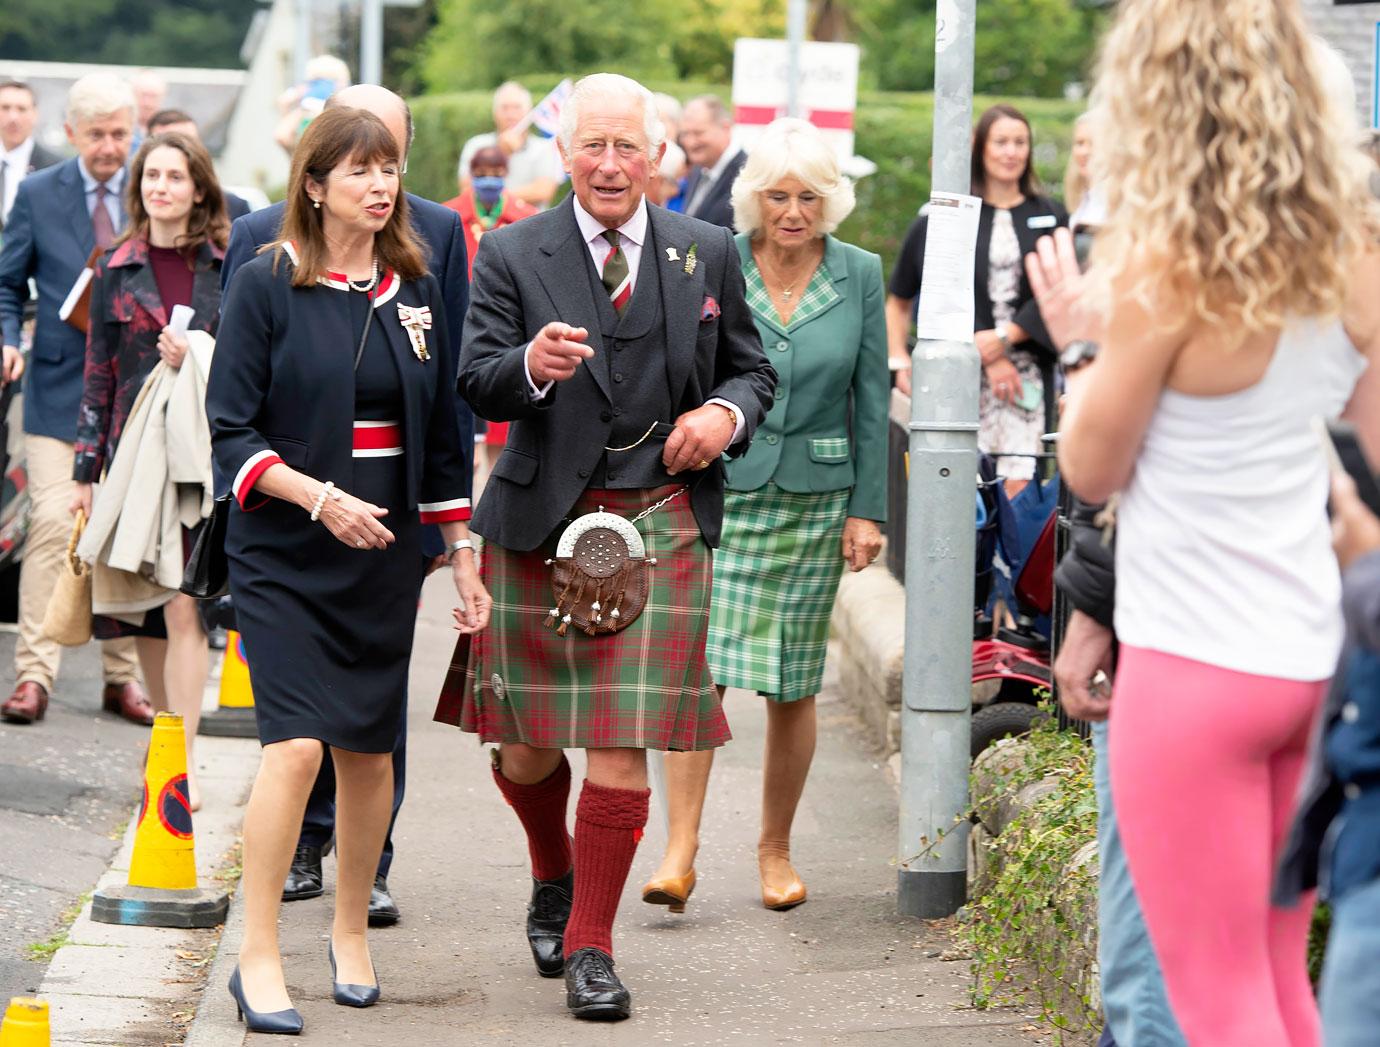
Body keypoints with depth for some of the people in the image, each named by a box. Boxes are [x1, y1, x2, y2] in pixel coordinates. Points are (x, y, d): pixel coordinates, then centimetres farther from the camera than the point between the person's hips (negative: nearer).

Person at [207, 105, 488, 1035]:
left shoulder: (415, 290, 9)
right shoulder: (267, 287, -5)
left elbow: (442, 435, 15)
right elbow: (231, 430, -8)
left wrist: (464, 555, 14)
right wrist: (319, 498, -21)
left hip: (386, 556, 4)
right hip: (284, 558, -4)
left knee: (369, 750, 8)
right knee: (296, 744, -15)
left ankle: (352, 932, 26)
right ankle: (259, 957, -8)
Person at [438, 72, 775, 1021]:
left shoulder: (708, 254, 7)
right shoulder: (514, 256, 0)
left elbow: (752, 367, 17)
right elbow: (475, 381, -7)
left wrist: (726, 414, -5)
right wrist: (531, 365, -28)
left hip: (660, 523, 0)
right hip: (543, 519, 0)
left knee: (622, 746, -8)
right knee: (529, 746, 8)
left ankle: (591, 947, 5)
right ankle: (554, 879, 40)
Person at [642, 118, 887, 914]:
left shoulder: (860, 276, 3)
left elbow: (871, 399, 5)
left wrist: (869, 509, 1)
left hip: (814, 497, 1)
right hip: (718, 489, -1)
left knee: (794, 685, 6)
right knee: (699, 665, -13)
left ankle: (776, 849, 19)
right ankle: (681, 849, -13)